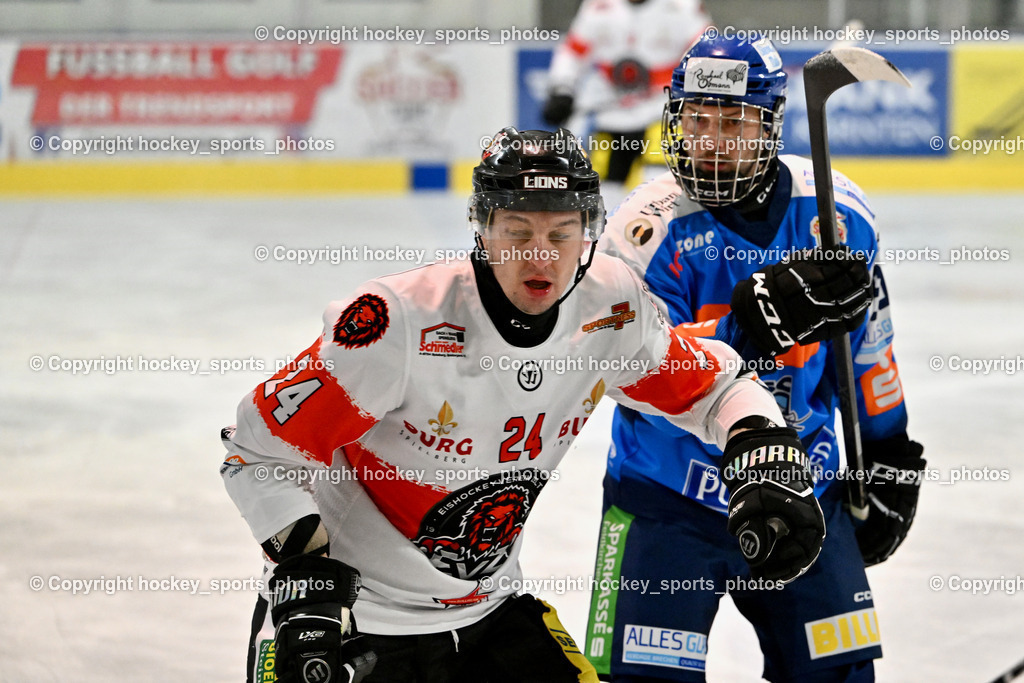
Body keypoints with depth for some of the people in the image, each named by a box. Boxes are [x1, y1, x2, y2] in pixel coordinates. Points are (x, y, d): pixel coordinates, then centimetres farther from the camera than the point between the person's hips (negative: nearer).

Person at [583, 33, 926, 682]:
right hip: (668, 499, -3)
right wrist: (753, 321, -38)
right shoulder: (652, 227, -16)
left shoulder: (834, 209, -4)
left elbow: (865, 338, 12)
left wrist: (890, 458, 15)